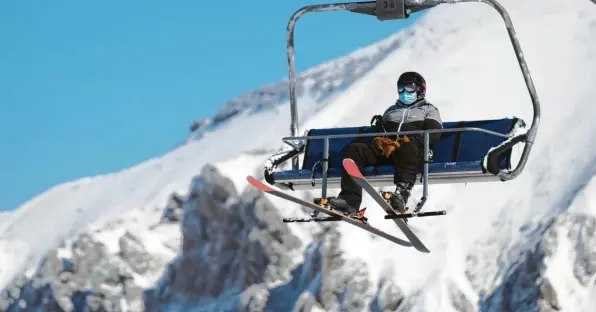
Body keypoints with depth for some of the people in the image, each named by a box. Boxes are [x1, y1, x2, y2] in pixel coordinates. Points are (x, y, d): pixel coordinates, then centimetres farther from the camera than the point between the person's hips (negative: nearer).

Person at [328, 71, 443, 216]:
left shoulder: (428, 109, 22)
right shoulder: (391, 110, 37)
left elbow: (434, 134, 3)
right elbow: (378, 130, 26)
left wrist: (409, 140, -15)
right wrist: (378, 139, -1)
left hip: (413, 149, -5)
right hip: (385, 150, 5)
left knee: (409, 146, -42)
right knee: (354, 149, -20)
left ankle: (401, 194, -66)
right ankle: (350, 200, -36)